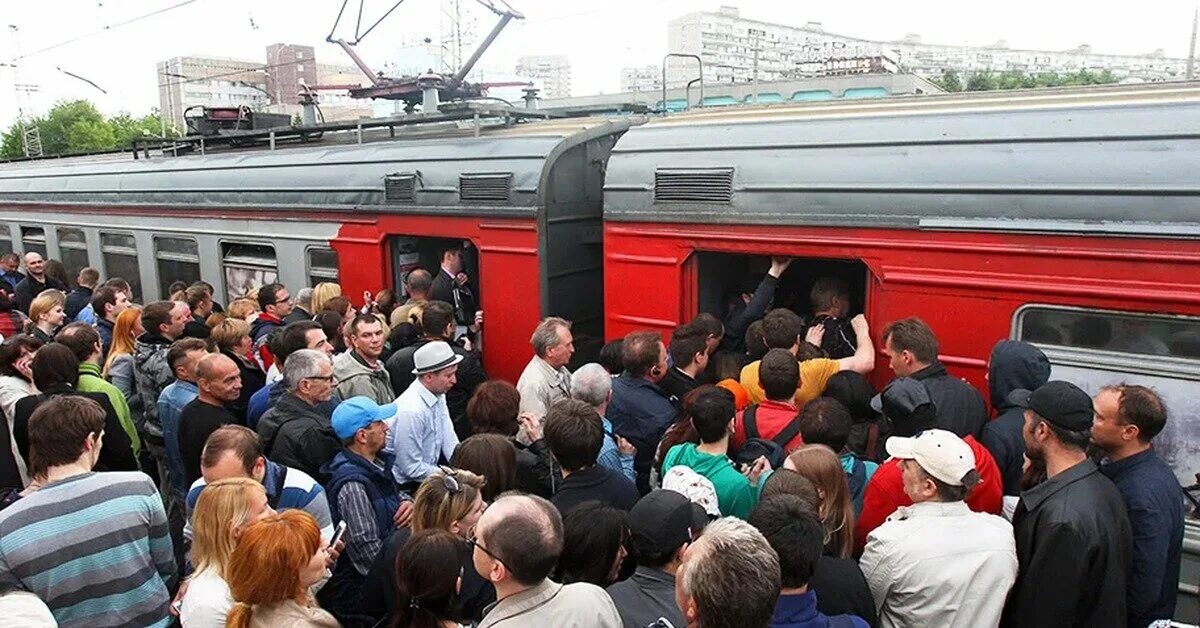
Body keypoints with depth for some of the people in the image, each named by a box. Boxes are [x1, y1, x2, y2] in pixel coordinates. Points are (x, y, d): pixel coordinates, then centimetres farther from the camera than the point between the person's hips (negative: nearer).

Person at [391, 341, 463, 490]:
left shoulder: (438, 396, -1)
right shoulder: (410, 412, -26)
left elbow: (449, 442, 2)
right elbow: (412, 468, -21)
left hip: (427, 476, 8)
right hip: (406, 487, -8)